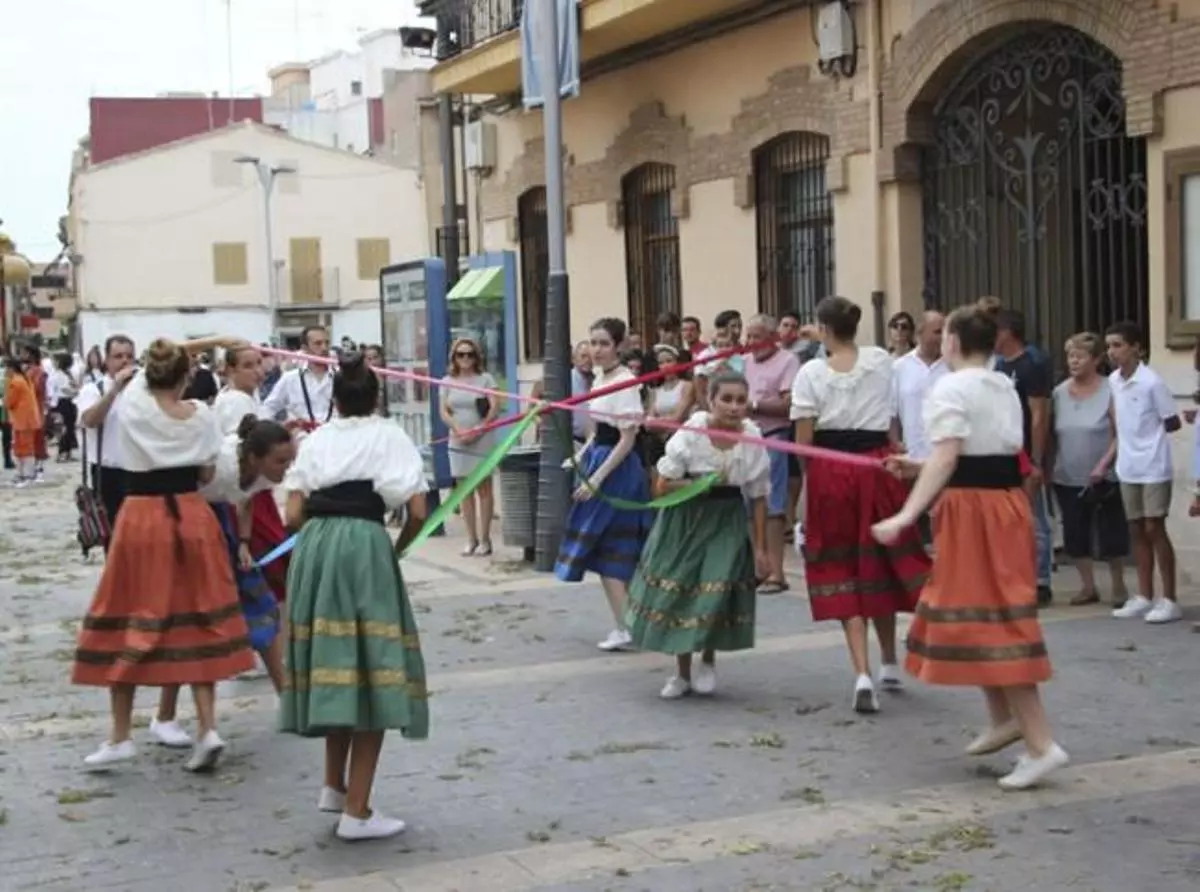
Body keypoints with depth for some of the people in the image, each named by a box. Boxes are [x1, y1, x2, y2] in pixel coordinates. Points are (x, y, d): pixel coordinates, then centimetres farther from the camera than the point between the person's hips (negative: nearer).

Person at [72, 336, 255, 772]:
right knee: (198, 620, 11)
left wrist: (211, 341, 21)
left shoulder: (133, 403, -7)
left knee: (128, 622, 8)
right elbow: (207, 473, 3)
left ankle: (121, 735, 13)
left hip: (141, 518, -2)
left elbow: (152, 367, 12)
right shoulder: (200, 414, -4)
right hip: (192, 517, 2)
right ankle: (207, 727, 5)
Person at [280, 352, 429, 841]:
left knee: (334, 667, 18)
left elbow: (293, 514, 7)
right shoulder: (390, 437, 7)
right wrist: (399, 546, 17)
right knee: (370, 670, 1)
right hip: (365, 545, -4)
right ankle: (357, 811, 1)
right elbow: (417, 511, -1)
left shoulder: (315, 439, 15)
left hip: (314, 547, 4)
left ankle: (335, 786, 31)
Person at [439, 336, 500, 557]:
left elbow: (495, 408, -6)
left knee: (483, 489, -1)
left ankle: (484, 540, 1)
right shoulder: (447, 382, 10)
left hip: (482, 440, -3)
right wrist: (459, 430, -11)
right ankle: (471, 539, 8)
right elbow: (444, 411, 6)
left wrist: (477, 430, -15)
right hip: (458, 441, 3)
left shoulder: (485, 379, 1)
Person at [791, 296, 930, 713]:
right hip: (876, 466, 3)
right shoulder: (881, 360, 2)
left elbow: (804, 440, -8)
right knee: (880, 564, 17)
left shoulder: (812, 371, -7)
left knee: (842, 570, 4)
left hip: (830, 472, -2)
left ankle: (863, 674, -8)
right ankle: (889, 665, 31)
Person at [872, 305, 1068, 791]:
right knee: (995, 615, 22)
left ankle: (1041, 744, -9)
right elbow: (988, 455, 12)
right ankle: (1004, 718, 32)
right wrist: (918, 467, 18)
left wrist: (906, 516, -28)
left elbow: (946, 460, -22)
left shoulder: (951, 388, -11)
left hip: (972, 510, -9)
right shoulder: (1005, 388, 14)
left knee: (987, 621, -7)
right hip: (1008, 502, 9)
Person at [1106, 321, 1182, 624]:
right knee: (1137, 530, 10)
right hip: (1128, 468, 7)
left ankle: (1170, 600, 2)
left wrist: (1148, 434, -1)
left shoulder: (1152, 382, -15)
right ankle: (1144, 597, 18)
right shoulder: (1113, 381, 5)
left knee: (1154, 529, -5)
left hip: (1153, 467, -6)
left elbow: (1173, 423, -9)